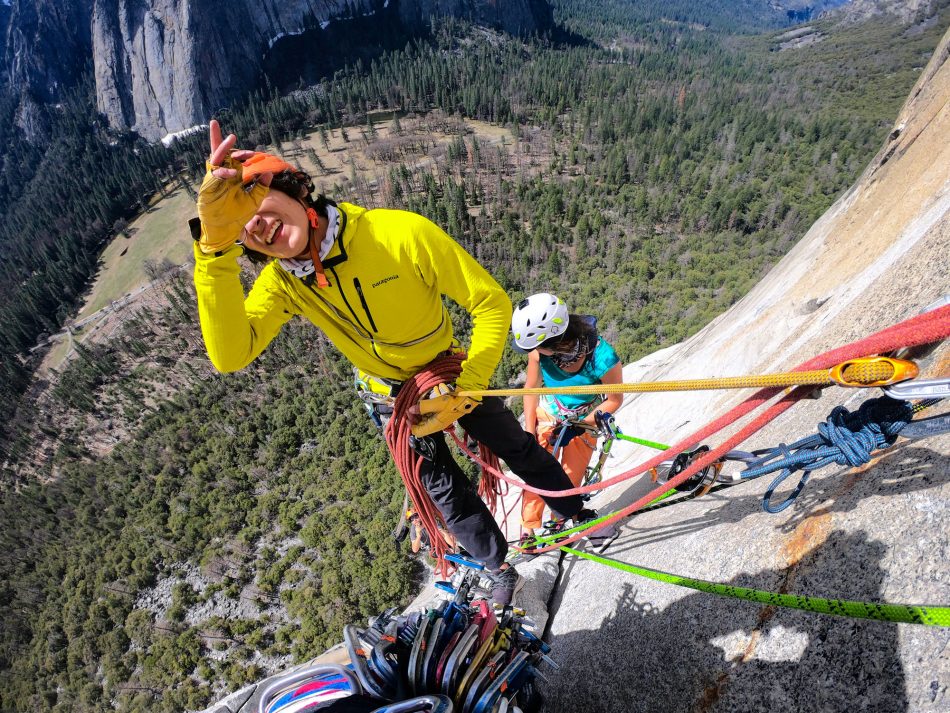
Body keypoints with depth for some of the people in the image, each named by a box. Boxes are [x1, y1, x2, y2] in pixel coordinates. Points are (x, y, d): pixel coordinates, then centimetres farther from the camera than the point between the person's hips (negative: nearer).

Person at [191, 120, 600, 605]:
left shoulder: (403, 233, -32)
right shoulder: (281, 283, -20)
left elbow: (492, 303, -25)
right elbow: (230, 356, -38)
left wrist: (467, 388, -29)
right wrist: (214, 246, -49)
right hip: (390, 398, 2)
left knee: (516, 447, 17)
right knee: (444, 490, 12)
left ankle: (576, 512, 47)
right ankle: (500, 570, 40)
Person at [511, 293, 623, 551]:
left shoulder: (602, 357, -37)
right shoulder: (540, 350, -29)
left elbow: (614, 400, -19)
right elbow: (531, 387, -11)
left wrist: (578, 426, -22)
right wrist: (529, 432, -10)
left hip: (584, 420, -1)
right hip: (549, 413, 2)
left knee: (570, 479, 5)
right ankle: (529, 528, 17)